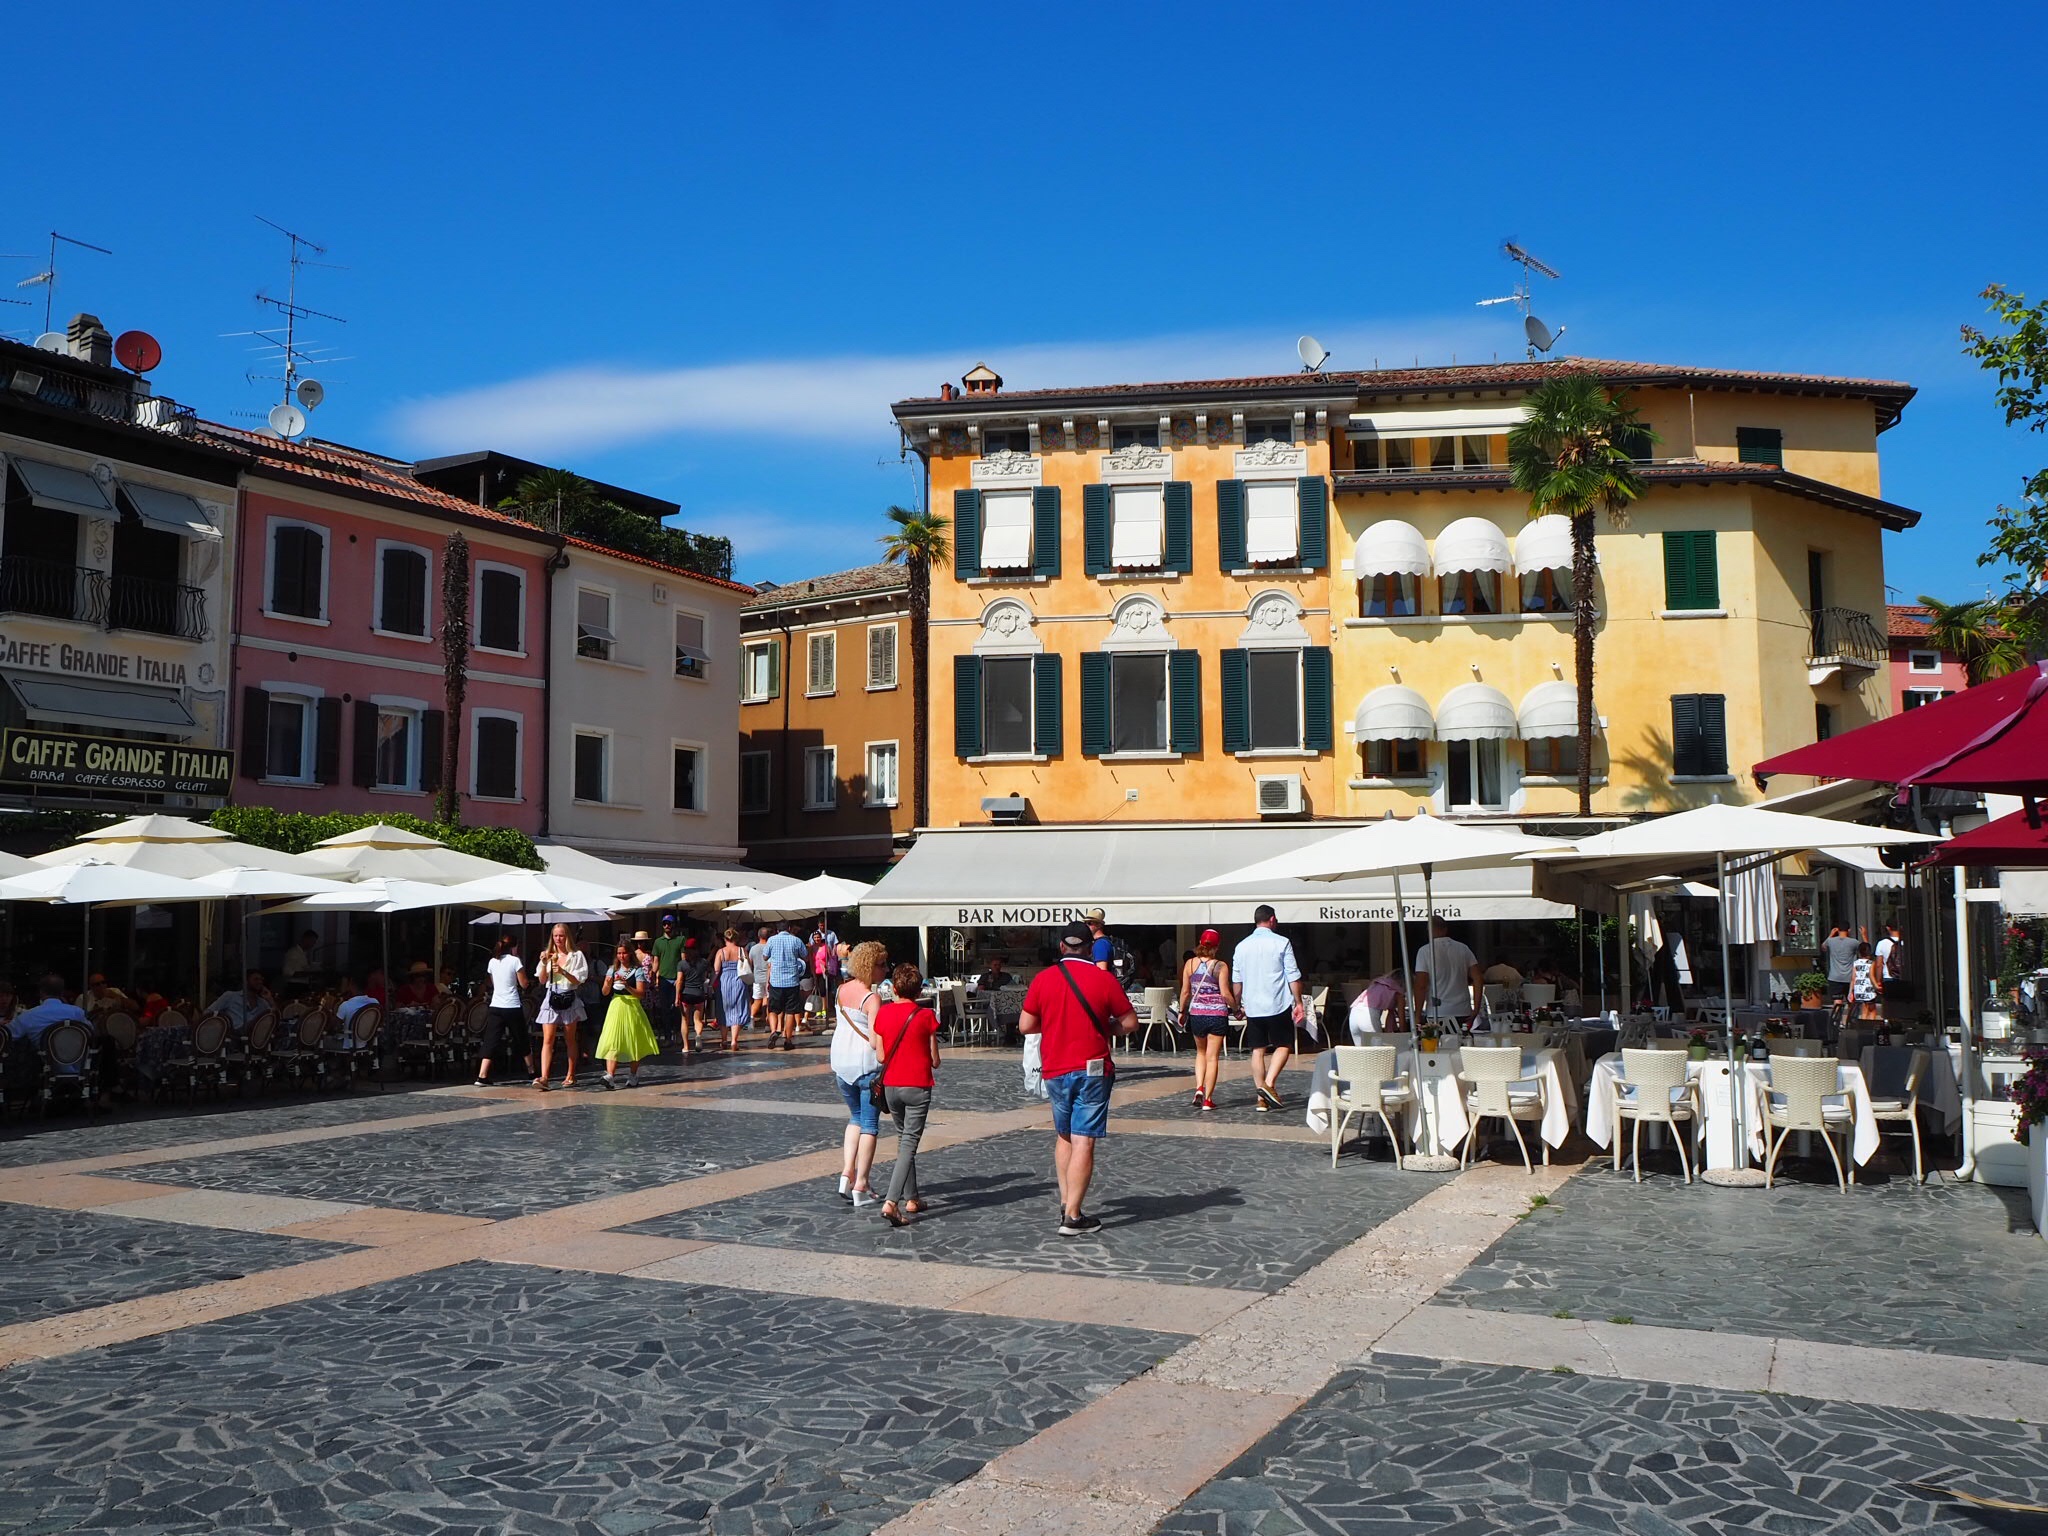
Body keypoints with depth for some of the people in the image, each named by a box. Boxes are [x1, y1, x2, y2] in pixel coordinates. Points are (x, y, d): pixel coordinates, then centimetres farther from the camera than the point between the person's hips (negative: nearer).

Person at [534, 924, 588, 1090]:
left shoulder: (576, 955, 0)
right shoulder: (548, 955, 9)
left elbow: (578, 980, -5)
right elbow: (542, 980, 5)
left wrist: (563, 971, -19)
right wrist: (544, 964, -10)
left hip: (569, 999, -2)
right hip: (551, 999, 2)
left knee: (570, 1040, 9)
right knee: (547, 1040, -8)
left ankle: (570, 1076, 18)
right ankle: (543, 1077, -16)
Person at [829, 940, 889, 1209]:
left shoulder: (841, 990, 5)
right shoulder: (872, 999, -17)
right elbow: (875, 1040, -21)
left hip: (841, 1063, 7)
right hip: (867, 1065, -7)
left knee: (856, 1117, 23)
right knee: (870, 1124, 4)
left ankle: (847, 1174, 11)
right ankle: (860, 1186, 3)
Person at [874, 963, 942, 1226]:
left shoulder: (882, 1013, -1)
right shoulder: (926, 1016, -10)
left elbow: (880, 1056, 1)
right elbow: (935, 1061, -5)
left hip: (891, 1086, 4)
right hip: (917, 1086, -4)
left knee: (903, 1140, 20)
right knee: (909, 1145, -3)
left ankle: (911, 1199, 25)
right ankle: (891, 1202, -17)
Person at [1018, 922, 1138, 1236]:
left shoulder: (1042, 979, -1)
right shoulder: (1103, 979, -7)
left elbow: (1025, 1026, 3)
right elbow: (1130, 1022, -1)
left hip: (1054, 1071, 3)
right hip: (1092, 1070, -3)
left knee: (1063, 1137, 21)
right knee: (1083, 1142, -3)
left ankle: (1065, 1203, 20)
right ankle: (1072, 1217, -5)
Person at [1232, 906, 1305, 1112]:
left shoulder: (1242, 946, 8)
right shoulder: (1281, 943, -4)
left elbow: (1236, 980, 12)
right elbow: (1293, 976, -5)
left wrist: (1239, 1005, 23)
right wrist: (1298, 1002, 1)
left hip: (1252, 1007, 4)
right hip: (1278, 1004, -4)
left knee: (1258, 1050, 7)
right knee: (1283, 1046, 7)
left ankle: (1260, 1099, 6)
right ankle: (1269, 1084, -12)